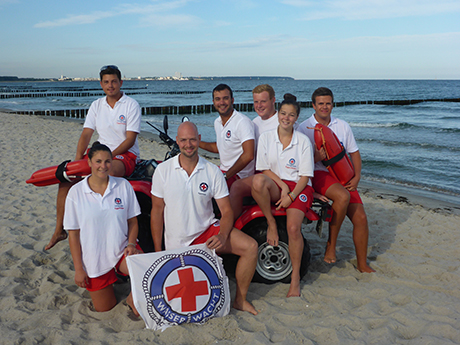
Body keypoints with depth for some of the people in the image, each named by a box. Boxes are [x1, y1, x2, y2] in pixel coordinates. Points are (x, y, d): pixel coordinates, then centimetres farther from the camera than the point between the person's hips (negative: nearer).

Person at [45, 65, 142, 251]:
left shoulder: (131, 105, -6)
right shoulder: (96, 105, 10)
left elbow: (130, 140, -12)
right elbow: (86, 133, 5)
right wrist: (77, 160, -9)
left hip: (126, 154, -6)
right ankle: (59, 230, 1)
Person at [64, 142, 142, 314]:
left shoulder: (123, 186, -3)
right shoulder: (76, 192, -6)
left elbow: (132, 221, 4)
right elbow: (73, 233, -4)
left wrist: (131, 244, -14)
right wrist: (78, 269, -5)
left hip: (122, 250, 0)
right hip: (94, 259, 0)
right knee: (104, 308, 11)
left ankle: (133, 298, -1)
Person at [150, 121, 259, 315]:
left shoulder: (213, 171, -4)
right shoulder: (163, 171, -5)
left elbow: (226, 210, -3)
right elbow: (157, 211, -1)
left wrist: (222, 236, -22)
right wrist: (158, 252, -3)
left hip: (207, 231, 1)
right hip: (176, 243, -1)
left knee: (250, 247, -18)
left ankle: (240, 300, 1)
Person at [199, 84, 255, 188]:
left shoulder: (243, 122, -17)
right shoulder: (217, 122, 11)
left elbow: (248, 155, -25)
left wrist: (225, 176, -24)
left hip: (238, 175, -9)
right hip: (223, 170, 9)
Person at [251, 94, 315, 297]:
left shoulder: (303, 141, 2)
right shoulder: (266, 137, 5)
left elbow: (305, 175, -1)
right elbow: (264, 169, 3)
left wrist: (291, 196, -14)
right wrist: (282, 185, -11)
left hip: (299, 188, -1)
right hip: (274, 187, 1)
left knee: (293, 227, -25)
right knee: (258, 181, -36)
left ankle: (295, 277, -6)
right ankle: (271, 224, -14)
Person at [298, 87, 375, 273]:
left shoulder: (342, 126, 12)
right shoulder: (304, 128, 0)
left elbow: (354, 152, 15)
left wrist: (356, 177, 1)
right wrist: (315, 158, -26)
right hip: (318, 174, -4)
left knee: (360, 218, -7)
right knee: (343, 196, -35)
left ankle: (362, 264, 11)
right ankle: (331, 244, -17)